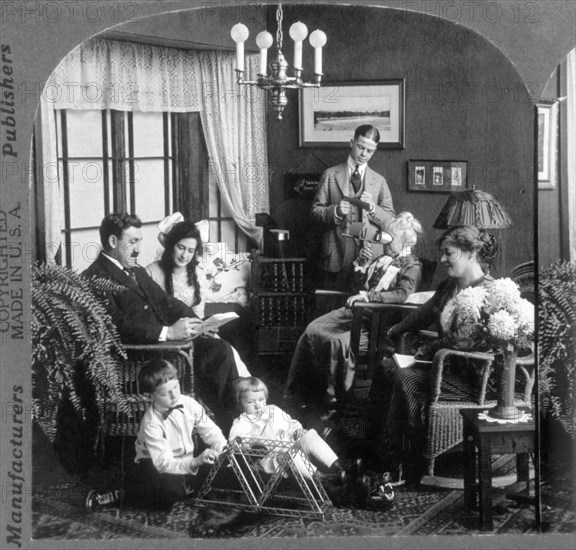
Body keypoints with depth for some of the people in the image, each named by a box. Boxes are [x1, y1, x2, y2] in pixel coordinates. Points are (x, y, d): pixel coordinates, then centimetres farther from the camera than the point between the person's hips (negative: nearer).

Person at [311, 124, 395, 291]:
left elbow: (390, 221, 6)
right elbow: (316, 211, 6)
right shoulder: (330, 175, 8)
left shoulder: (379, 181, 11)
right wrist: (335, 211, -13)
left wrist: (372, 207, -12)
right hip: (336, 255, -1)